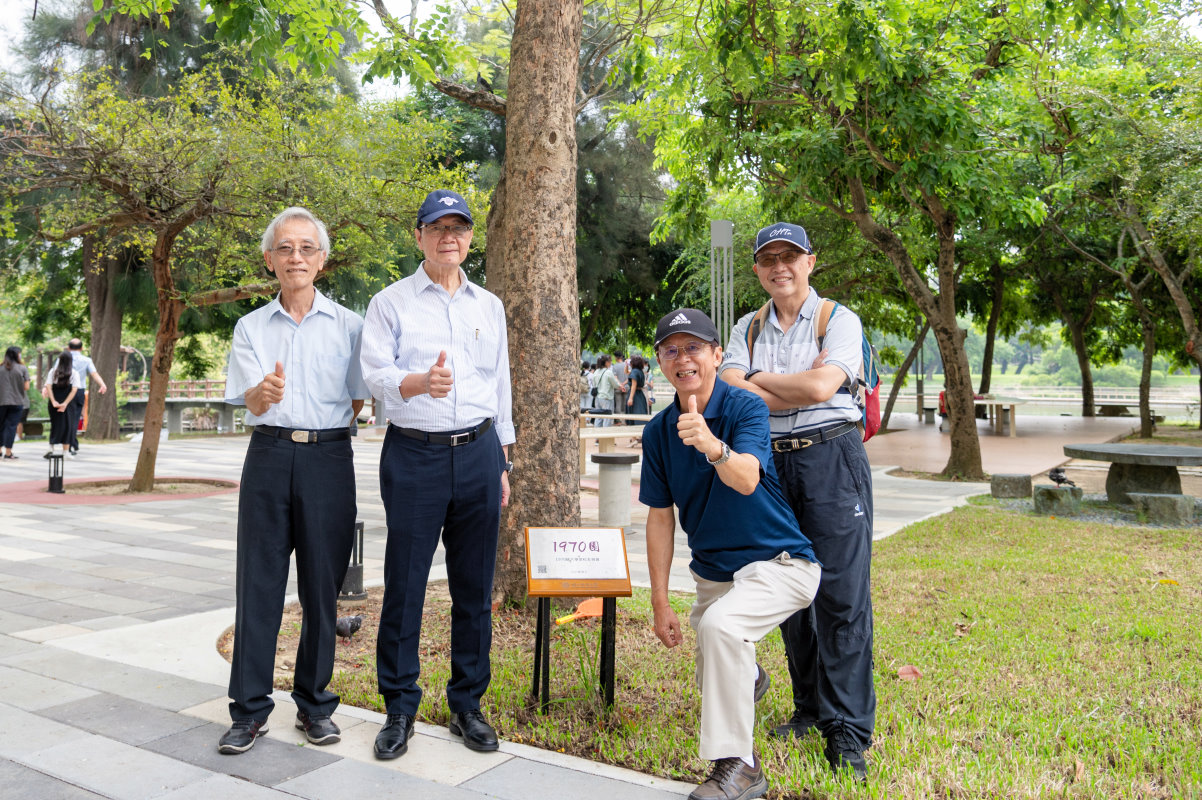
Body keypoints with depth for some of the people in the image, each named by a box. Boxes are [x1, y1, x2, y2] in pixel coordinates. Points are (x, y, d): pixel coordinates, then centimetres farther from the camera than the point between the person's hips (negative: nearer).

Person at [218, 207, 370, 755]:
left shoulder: (347, 325, 6)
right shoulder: (251, 327, 9)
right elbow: (251, 403, -4)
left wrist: (320, 428, 4)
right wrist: (264, 392, -24)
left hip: (329, 458, 0)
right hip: (269, 457, 1)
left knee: (323, 585, 4)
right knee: (258, 583, 0)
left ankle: (314, 704, 18)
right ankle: (250, 709, 12)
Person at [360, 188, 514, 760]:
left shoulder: (489, 306, 15)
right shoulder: (391, 302, 4)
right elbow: (375, 373, -8)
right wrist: (419, 382, -30)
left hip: (478, 452, 3)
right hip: (414, 454, -3)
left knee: (474, 585, 7)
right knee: (404, 584, 0)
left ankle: (467, 703, 21)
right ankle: (400, 708, 16)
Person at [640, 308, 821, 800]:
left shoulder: (745, 408, -18)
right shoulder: (658, 432, -4)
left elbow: (746, 479, -37)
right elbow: (660, 518, 0)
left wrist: (713, 446, -59)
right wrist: (660, 602, -2)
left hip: (778, 563, -6)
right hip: (712, 573, 6)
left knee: (719, 625, -33)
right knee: (713, 683, 18)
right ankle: (749, 679, 56)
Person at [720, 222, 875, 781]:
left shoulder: (839, 319, 1)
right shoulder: (748, 328, 14)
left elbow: (821, 386, -15)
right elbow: (728, 390, -2)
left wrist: (759, 380, -1)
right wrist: (796, 393, -11)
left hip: (832, 458, -4)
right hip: (772, 462, 5)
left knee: (842, 593, -7)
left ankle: (847, 728, 0)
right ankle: (810, 709, 23)